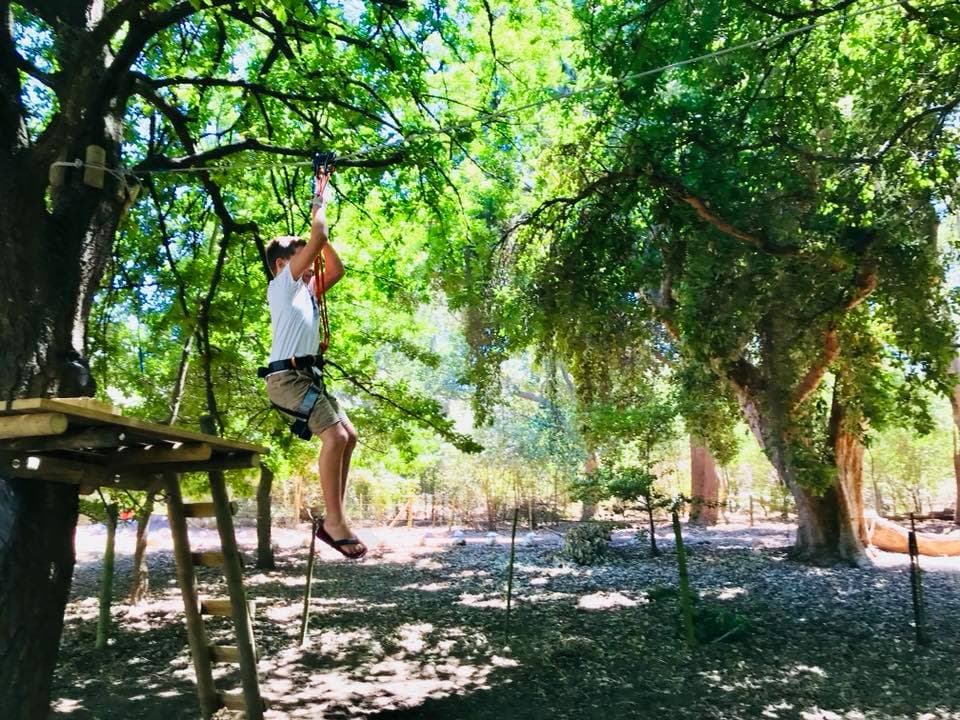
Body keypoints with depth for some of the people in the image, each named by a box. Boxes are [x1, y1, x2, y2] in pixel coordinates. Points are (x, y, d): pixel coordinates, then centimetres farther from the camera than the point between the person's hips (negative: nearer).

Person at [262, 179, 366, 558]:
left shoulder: (305, 291, 24)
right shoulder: (281, 285, 1)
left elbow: (336, 270, 29)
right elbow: (317, 238, -5)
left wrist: (322, 234, 25)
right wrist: (319, 207, 9)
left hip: (306, 376, 10)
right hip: (288, 375, -10)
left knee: (347, 436, 6)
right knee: (335, 436, -22)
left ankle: (333, 518, 5)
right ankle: (334, 522, -20)